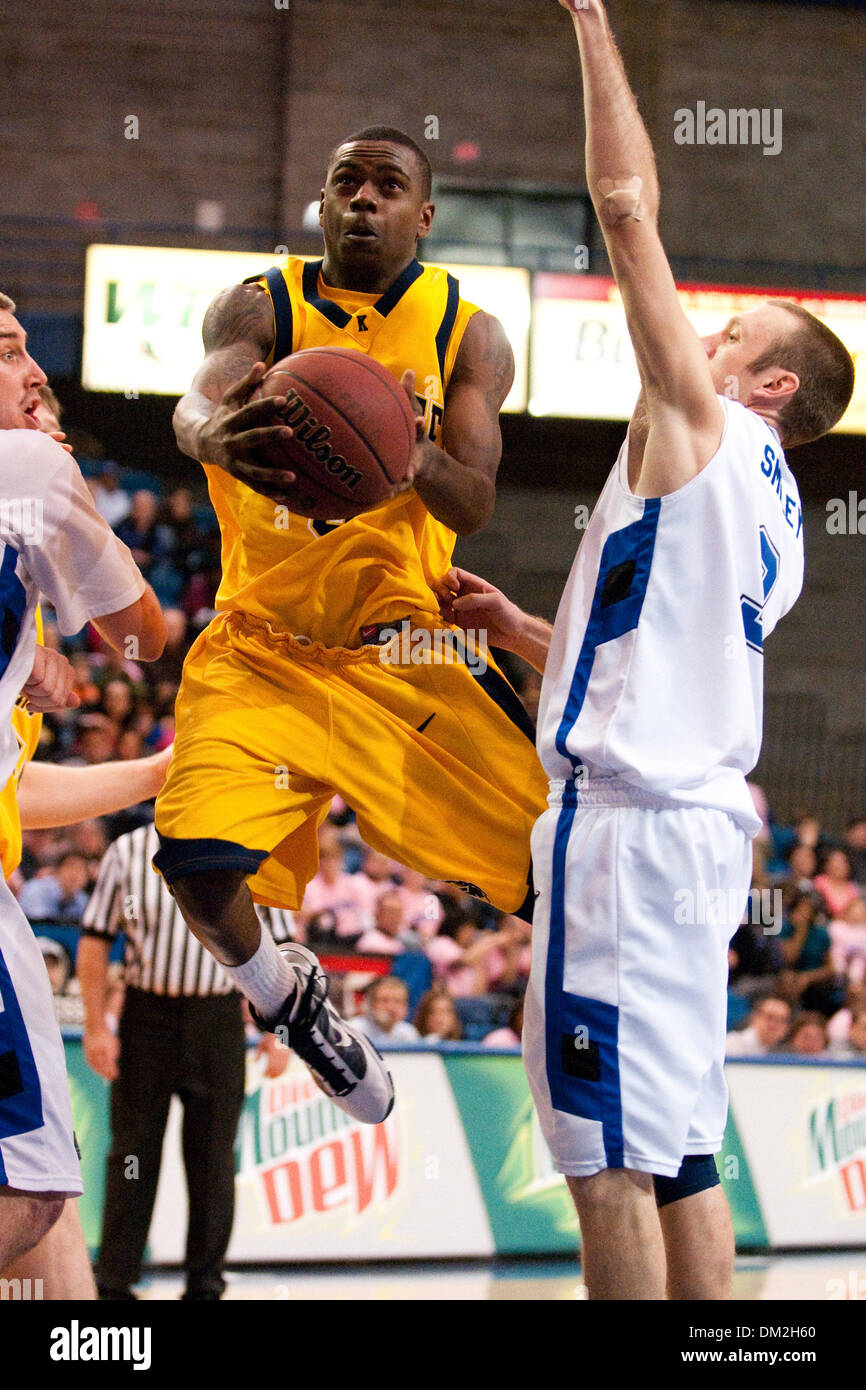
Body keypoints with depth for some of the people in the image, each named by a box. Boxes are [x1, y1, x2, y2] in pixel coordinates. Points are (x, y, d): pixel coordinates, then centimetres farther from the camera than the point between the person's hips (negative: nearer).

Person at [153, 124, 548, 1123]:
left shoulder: (467, 336, 2)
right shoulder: (261, 307, -2)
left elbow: (473, 506, -10)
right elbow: (198, 397, -24)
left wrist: (419, 460, -35)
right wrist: (215, 434, -50)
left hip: (404, 645, 1)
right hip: (260, 645, -1)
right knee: (199, 861, -23)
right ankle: (281, 994, 11)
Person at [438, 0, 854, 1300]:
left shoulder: (698, 424, -3)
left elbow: (629, 204, -5)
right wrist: (515, 627, 28)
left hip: (631, 817, -10)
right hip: (700, 811, 10)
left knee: (613, 1154, -9)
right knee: (679, 1151, 10)